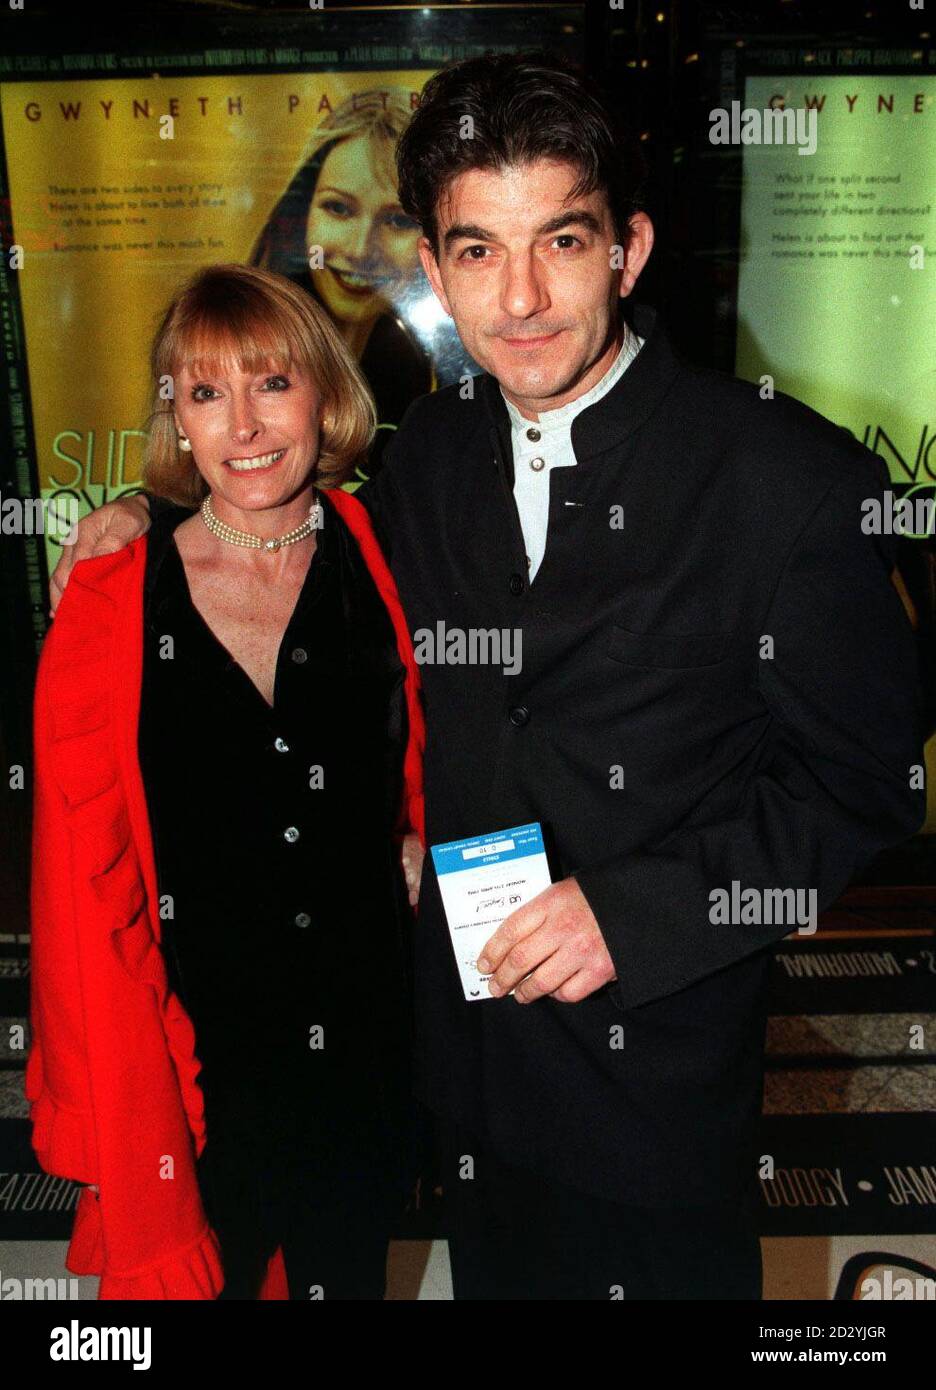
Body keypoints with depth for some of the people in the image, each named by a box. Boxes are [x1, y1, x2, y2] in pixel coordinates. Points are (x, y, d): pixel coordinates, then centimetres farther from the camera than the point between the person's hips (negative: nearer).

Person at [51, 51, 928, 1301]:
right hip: (470, 1033, 5)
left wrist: (633, 912, -21)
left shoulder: (793, 479, -19)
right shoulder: (436, 446, -2)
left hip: (660, 1056, -4)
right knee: (496, 1272, 26)